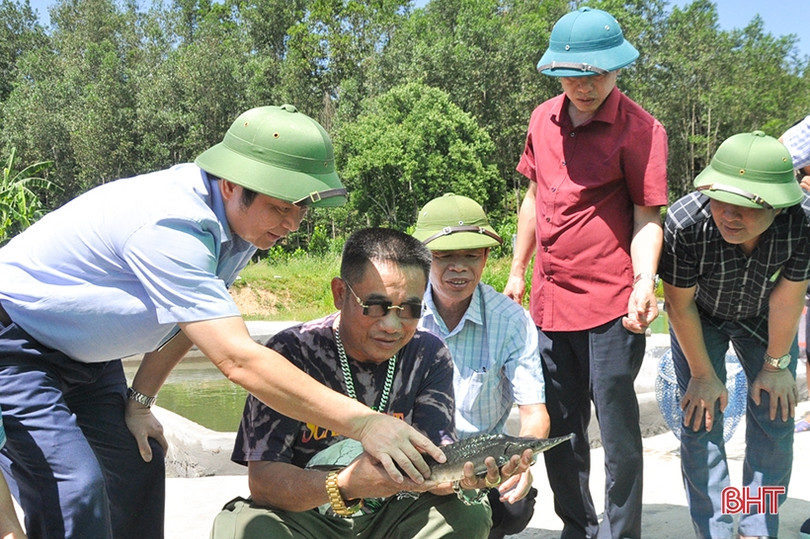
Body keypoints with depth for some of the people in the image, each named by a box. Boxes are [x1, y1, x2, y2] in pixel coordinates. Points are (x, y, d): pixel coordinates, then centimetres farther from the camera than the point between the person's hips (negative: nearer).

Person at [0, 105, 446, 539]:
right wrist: (362, 423, -42)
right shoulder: (172, 226, -36)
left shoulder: (246, 218, -7)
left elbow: (192, 318, 8)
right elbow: (237, 359, -42)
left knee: (138, 463, 7)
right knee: (75, 490, -20)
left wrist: (139, 401, 6)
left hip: (86, 357, 9)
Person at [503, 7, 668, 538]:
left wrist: (644, 284, -25)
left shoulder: (640, 129, -9)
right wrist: (517, 271, 21)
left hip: (610, 307, -6)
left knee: (617, 430, 2)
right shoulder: (543, 119, 9)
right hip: (548, 302, 6)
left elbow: (647, 216, -10)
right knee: (559, 430, 15)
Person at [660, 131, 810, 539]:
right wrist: (703, 375, -14)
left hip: (764, 318, 2)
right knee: (701, 420, -7)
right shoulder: (685, 222, -39)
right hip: (699, 317, -1)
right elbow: (680, 304, -24)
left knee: (775, 418, 1)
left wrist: (775, 365, -10)